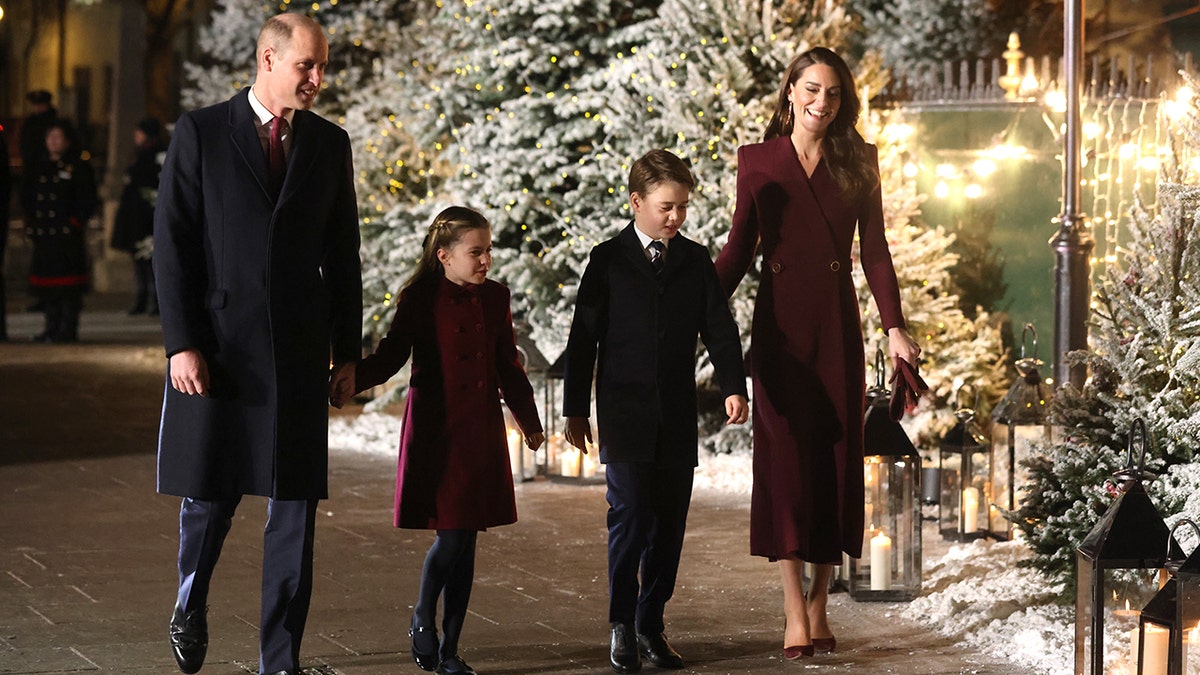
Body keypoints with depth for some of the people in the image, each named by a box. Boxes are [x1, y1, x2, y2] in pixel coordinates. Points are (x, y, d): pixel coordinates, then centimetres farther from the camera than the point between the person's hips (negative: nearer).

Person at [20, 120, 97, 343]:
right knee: (45, 277, 7)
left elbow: (88, 199, -4)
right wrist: (30, 220, 7)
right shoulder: (39, 168, 16)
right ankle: (52, 327, 15)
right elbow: (27, 196, 21)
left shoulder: (79, 167, 0)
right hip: (43, 235, 6)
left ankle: (68, 329, -3)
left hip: (68, 233, -6)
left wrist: (76, 221, -12)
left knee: (68, 282, -6)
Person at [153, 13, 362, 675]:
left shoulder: (330, 143, 9)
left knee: (295, 511, 1)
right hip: (216, 348, -2)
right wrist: (182, 342, -10)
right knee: (209, 499, 5)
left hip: (298, 353, 2)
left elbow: (342, 255, 12)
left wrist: (347, 350, 9)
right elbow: (171, 242, -3)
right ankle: (190, 607, 34)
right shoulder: (201, 132, 0)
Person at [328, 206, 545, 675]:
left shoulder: (495, 298, 8)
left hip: (482, 433, 4)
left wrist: (528, 421, 20)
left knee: (466, 541, 5)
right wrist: (354, 376, -28)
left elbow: (508, 367, 16)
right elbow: (391, 355, -9)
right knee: (451, 536, -10)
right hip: (435, 432, -4)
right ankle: (422, 619, 16)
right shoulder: (420, 298, -5)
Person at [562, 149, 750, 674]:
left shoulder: (696, 261, 9)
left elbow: (719, 328, 4)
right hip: (624, 414, -3)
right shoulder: (608, 260, 1)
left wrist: (734, 387, -12)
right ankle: (621, 626, 3)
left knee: (669, 523, 5)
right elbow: (584, 337, 1)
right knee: (629, 517, -9)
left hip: (677, 417, 3)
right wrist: (575, 409, -1)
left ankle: (651, 626, 15)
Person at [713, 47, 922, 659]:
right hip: (779, 326, -1)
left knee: (836, 459, 3)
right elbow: (738, 249, 6)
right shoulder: (758, 161, 4)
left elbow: (875, 250, 5)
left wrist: (894, 326, -6)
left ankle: (820, 606, 12)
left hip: (837, 326, 2)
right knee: (785, 458, -4)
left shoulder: (859, 162, 7)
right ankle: (795, 613, -4)